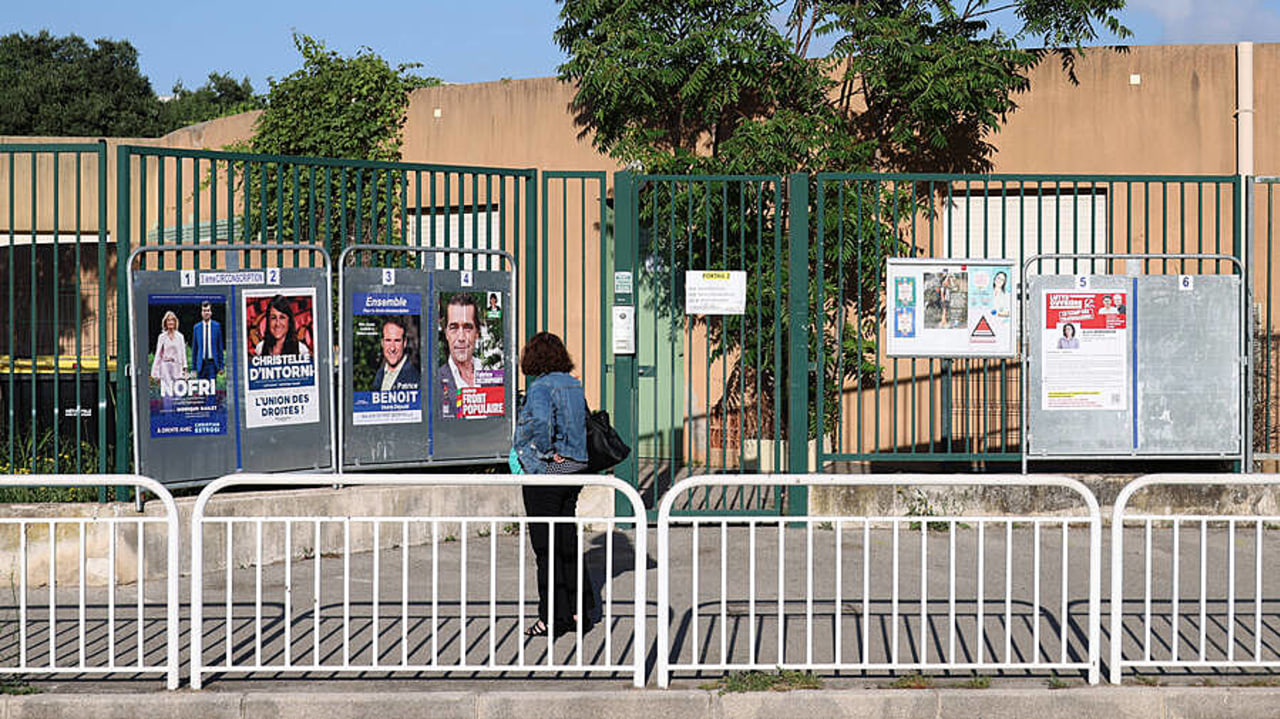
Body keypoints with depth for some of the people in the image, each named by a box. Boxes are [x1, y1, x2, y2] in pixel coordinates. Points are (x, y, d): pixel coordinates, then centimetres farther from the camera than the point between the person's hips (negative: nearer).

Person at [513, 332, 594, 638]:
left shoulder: (540, 387, -15)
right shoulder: (574, 385, 9)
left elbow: (541, 422, -31)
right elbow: (584, 423, 16)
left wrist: (542, 456, -18)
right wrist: (567, 453, 13)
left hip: (545, 474, -8)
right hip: (574, 470, 8)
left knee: (546, 546, -1)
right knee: (568, 541, 15)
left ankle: (554, 618, 4)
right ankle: (579, 610, 20)